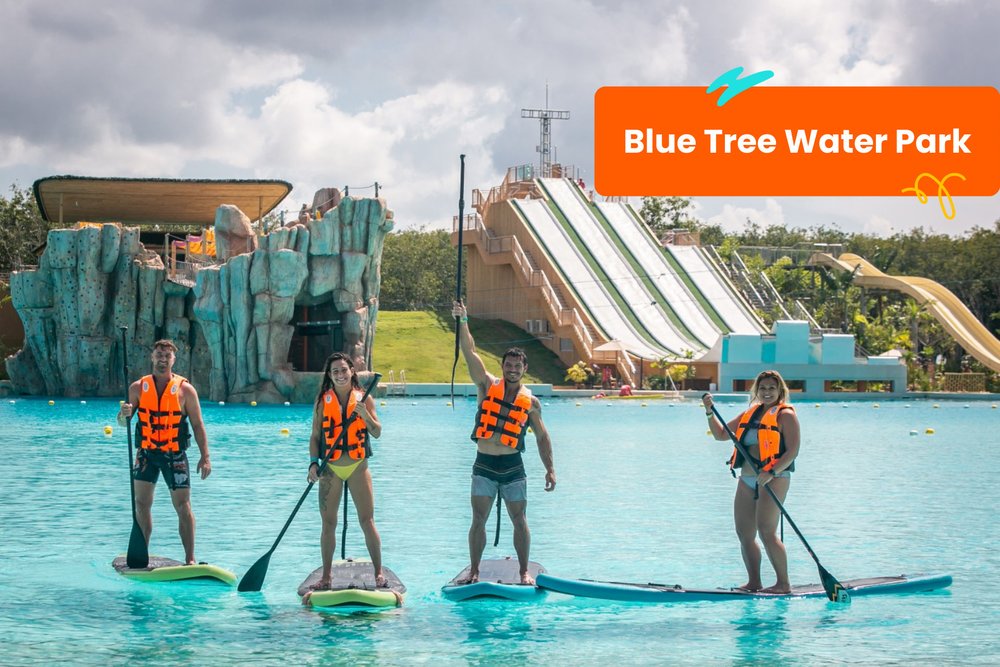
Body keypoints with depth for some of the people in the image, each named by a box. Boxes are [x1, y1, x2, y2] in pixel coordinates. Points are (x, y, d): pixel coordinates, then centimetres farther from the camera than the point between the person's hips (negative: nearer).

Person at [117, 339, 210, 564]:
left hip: (175, 455, -2)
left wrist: (205, 456, -8)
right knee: (142, 503, 4)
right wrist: (124, 413, -18)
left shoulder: (185, 389, -3)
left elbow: (198, 425, -1)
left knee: (183, 506, -4)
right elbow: (122, 421, 7)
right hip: (146, 453, 2)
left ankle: (190, 558, -1)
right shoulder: (138, 388, 4)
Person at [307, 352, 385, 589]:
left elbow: (377, 433, -3)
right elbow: (315, 436, 4)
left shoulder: (364, 398, 1)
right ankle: (326, 576, 12)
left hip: (357, 467, -1)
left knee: (367, 522, -3)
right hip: (330, 469, 1)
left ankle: (379, 572, 4)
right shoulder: (322, 401, 3)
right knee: (328, 523, 4)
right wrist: (314, 463, -9)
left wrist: (364, 414, -20)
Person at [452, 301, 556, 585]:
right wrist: (463, 321, -17)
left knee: (519, 520, 4)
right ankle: (474, 570, 6)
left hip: (512, 466, 0)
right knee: (479, 520, 0)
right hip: (484, 465, 0)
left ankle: (524, 572, 12)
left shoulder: (531, 402, 4)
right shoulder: (488, 386, 2)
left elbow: (542, 437, 11)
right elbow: (469, 352, -7)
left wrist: (550, 469, 5)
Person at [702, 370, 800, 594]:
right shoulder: (750, 413, 18)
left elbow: (793, 451, -13)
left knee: (766, 532, -16)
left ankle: (784, 584, -9)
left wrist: (771, 472, -24)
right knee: (744, 534, 6)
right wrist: (709, 412, 8)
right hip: (747, 480, 8)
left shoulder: (785, 415, -4)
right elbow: (721, 434, 23)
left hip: (774, 478, -8)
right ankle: (754, 583, 15)